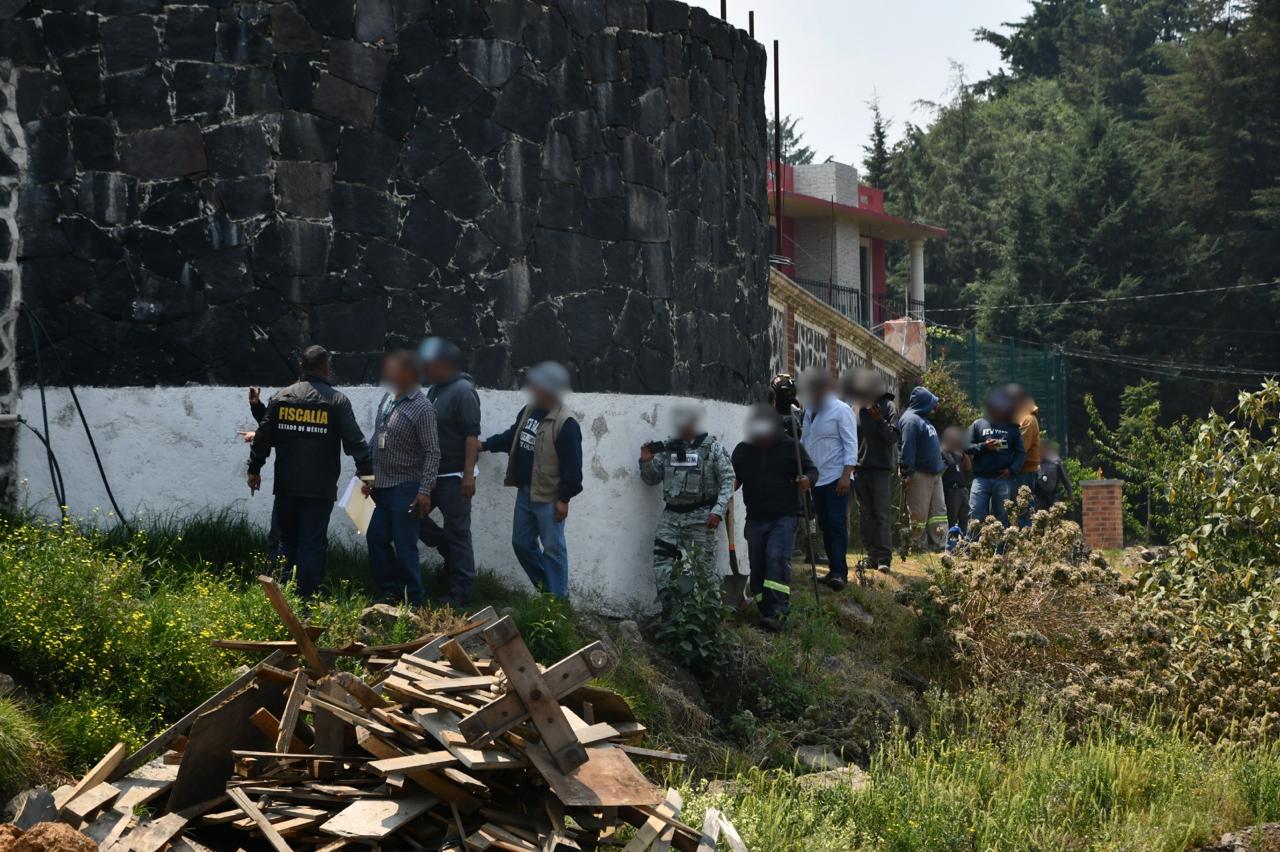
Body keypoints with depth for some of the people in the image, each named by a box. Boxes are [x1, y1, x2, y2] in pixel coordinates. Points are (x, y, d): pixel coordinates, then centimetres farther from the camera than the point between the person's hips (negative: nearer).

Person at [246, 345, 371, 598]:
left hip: (286, 485, 3)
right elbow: (354, 440, -7)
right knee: (312, 544, 1)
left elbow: (263, 436, 9)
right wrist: (365, 471, 4)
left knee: (285, 539, 14)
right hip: (321, 488, -3)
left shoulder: (281, 397, 4)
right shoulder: (337, 401, -4)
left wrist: (254, 469, 19)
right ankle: (306, 598, -2)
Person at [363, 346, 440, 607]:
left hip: (406, 487, -8)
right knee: (376, 538, 10)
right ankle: (390, 593, 23)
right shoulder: (388, 397, 9)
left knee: (405, 546, -4)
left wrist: (425, 491, -19)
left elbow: (432, 453, -14)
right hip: (383, 485, 8)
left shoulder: (422, 407, -14)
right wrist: (371, 477, 17)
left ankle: (414, 603, 5)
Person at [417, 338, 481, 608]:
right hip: (432, 474, 9)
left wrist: (468, 474, -26)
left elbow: (472, 435, -20)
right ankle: (451, 554, 24)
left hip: (454, 476, -9)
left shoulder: (463, 391, -15)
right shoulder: (434, 390, 13)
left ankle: (462, 591, 3)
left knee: (457, 532, -4)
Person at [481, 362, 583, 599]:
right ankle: (545, 587, 30)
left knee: (553, 549, 0)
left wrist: (564, 499, -19)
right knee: (521, 543, 15)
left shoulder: (565, 423, -19)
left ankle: (557, 599, 9)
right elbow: (512, 437, 25)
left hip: (548, 498, -9)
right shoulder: (529, 410, 7)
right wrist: (485, 445, 16)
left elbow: (572, 465, -19)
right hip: (525, 491, 9)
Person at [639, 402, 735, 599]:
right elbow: (651, 479, 20)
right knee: (661, 559, -8)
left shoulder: (712, 448, -2)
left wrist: (718, 511, -15)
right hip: (671, 514, 4)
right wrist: (646, 462, -1)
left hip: (701, 516, -4)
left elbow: (728, 480, -5)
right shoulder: (667, 449, 12)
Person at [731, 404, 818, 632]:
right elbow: (733, 478, 18)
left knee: (777, 557, -21)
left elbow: (812, 470, 6)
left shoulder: (791, 447, 0)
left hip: (785, 517, -4)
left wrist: (808, 479, -16)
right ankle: (765, 610, 13)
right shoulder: (742, 451, 8)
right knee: (757, 564, 3)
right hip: (756, 519, 4)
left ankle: (776, 612, -26)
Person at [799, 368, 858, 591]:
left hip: (836, 479, -7)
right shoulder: (809, 411, 14)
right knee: (825, 526, 8)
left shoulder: (841, 411, -6)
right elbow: (804, 442, 20)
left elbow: (851, 445, -10)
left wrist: (846, 476, -18)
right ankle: (834, 570, 14)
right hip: (817, 479, 7)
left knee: (837, 524, -11)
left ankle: (840, 572, -14)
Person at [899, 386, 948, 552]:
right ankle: (918, 545, -1)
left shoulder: (924, 420, 20)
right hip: (919, 474, -10)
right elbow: (907, 447, -20)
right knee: (919, 512, -6)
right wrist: (908, 473, -25)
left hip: (935, 474, 10)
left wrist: (941, 466, 23)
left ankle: (939, 544, 7)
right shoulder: (911, 420, -12)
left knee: (939, 510, 6)